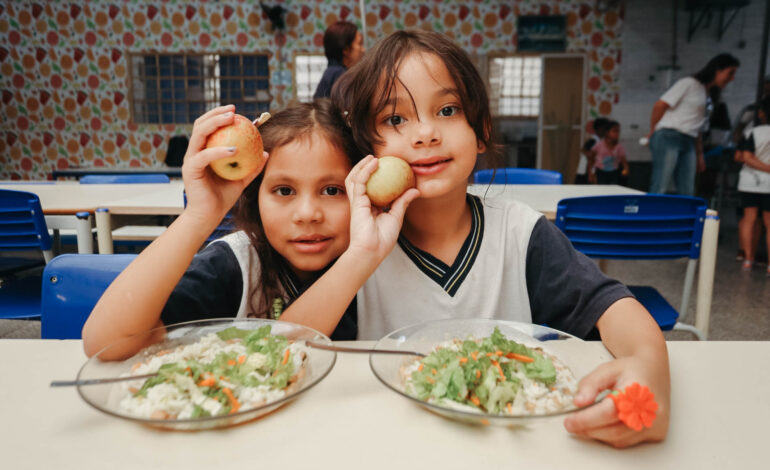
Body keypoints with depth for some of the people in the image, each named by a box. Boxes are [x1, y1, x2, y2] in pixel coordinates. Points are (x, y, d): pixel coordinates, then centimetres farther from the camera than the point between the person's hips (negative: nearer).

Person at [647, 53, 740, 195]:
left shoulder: (709, 95, 22)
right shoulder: (689, 83, -2)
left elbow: (697, 128, 24)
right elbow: (660, 105, -6)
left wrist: (700, 154, 19)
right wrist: (653, 132, 1)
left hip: (688, 143, 8)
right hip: (668, 137, -8)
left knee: (687, 193, 0)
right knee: (659, 190, -14)